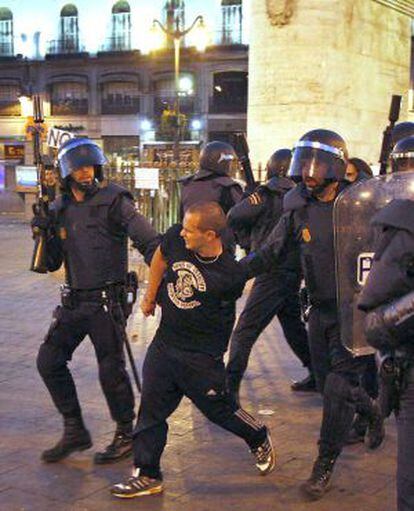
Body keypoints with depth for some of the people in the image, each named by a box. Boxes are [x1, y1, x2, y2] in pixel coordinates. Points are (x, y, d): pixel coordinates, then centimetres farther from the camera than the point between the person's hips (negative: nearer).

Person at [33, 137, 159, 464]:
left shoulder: (113, 201, -8)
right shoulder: (60, 210, 10)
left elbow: (149, 241, -14)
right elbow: (52, 264, 13)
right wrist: (44, 235, -5)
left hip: (106, 299, -6)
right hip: (74, 301, 7)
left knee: (111, 369, 0)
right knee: (49, 361, 5)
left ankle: (126, 435, 19)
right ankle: (75, 431, 18)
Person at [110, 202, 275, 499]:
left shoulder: (230, 274, -23)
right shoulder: (176, 239, -12)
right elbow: (161, 256, 13)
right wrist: (151, 295, 17)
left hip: (202, 357, -5)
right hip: (163, 345, 5)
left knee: (219, 409, 9)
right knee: (150, 410, 8)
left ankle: (260, 440, 38)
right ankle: (147, 476, 21)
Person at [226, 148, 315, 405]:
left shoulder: (267, 194, -12)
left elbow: (233, 218, -8)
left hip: (272, 274, -7)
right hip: (295, 271, 7)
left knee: (244, 332, -5)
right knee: (293, 325, 22)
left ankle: (230, 386, -8)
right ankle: (318, 374, 29)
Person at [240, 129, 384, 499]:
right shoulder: (300, 209, -3)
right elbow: (271, 253, 2)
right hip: (321, 311, 5)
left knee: (339, 388, -5)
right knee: (329, 384, 14)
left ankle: (324, 467, 10)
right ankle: (371, 413, 45)